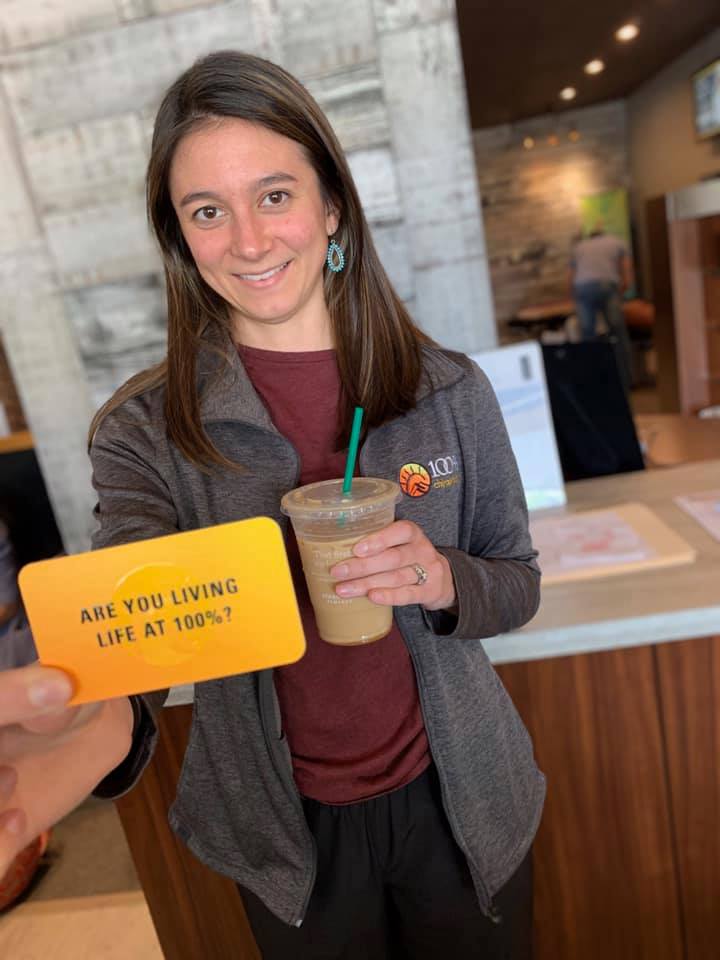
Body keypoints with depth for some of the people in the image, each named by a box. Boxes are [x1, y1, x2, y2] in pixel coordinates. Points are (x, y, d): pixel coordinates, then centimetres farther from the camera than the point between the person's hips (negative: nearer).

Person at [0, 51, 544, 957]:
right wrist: (92, 721, -48)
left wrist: (446, 582, -26)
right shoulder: (141, 430, -14)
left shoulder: (448, 390, -11)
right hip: (290, 832, 0)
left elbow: (518, 585, -3)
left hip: (458, 803, 1)